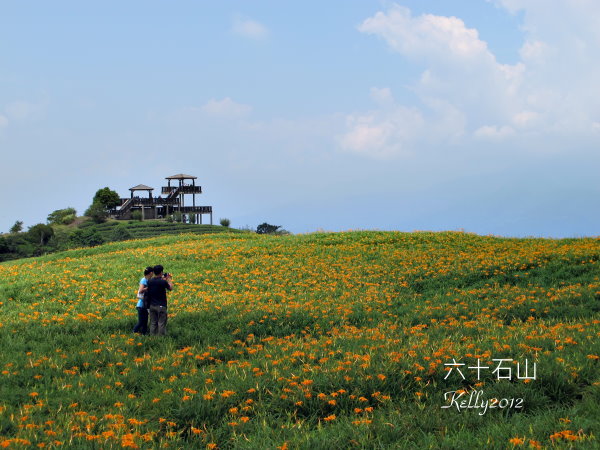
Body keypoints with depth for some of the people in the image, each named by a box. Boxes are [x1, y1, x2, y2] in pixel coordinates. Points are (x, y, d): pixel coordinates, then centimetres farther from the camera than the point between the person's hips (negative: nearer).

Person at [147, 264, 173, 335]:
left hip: (152, 305, 5)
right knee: (161, 323, 0)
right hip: (161, 306, -5)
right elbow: (170, 288, 2)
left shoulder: (150, 281, 0)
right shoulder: (163, 282, -15)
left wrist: (163, 279, 23)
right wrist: (169, 279, 14)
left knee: (153, 323, 11)